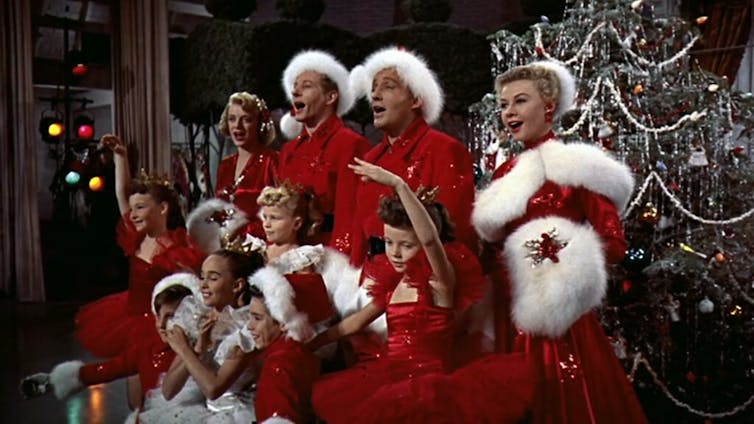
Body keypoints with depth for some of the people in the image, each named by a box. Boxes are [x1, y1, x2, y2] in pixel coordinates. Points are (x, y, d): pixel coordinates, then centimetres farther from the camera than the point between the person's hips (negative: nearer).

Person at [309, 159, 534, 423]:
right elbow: (356, 321, 26)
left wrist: (399, 185, -38)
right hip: (392, 374, 7)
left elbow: (430, 239, -31)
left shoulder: (440, 282, -9)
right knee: (323, 395, -12)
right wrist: (313, 342, 30)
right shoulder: (392, 283, 12)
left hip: (430, 377, -7)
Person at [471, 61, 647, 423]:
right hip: (514, 316, 6)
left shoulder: (574, 165, -6)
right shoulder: (507, 174, 13)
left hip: (561, 319, -6)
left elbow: (614, 244, -9)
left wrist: (567, 249, -23)